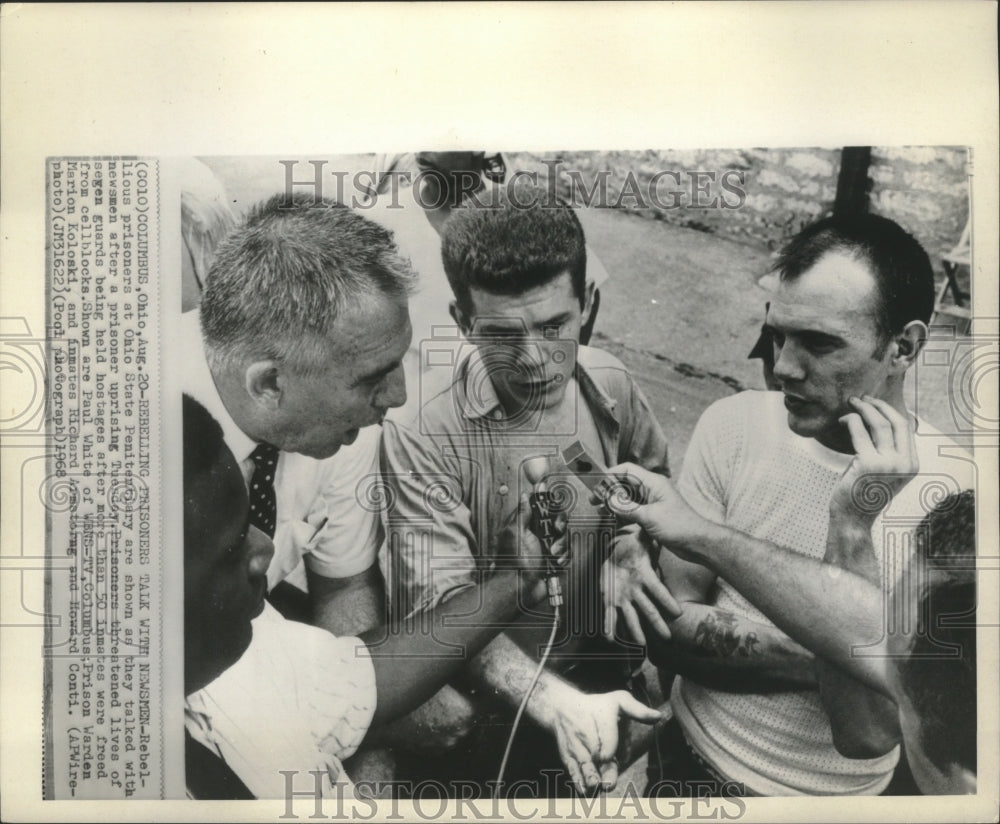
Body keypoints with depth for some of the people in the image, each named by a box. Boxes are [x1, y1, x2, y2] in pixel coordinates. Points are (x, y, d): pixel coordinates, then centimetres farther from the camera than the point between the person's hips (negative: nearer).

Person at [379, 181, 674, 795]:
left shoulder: (610, 385, -11)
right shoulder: (421, 428, -27)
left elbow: (654, 477, 10)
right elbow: (440, 602, -29)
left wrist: (630, 544, -10)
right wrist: (557, 702, -41)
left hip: (606, 681, 4)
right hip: (491, 709, -4)